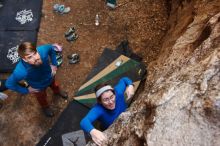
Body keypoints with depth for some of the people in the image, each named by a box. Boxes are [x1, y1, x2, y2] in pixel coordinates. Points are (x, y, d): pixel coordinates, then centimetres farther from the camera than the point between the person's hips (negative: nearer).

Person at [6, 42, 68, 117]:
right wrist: (26, 90, -15)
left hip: (50, 77, 3)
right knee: (42, 97, 31)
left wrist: (54, 64, -9)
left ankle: (57, 91, 74)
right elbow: (9, 84, -26)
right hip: (39, 87, -2)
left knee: (54, 84, 37)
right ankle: (45, 107, 67)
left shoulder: (43, 50, -39)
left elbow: (51, 48, -13)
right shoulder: (21, 71, -46)